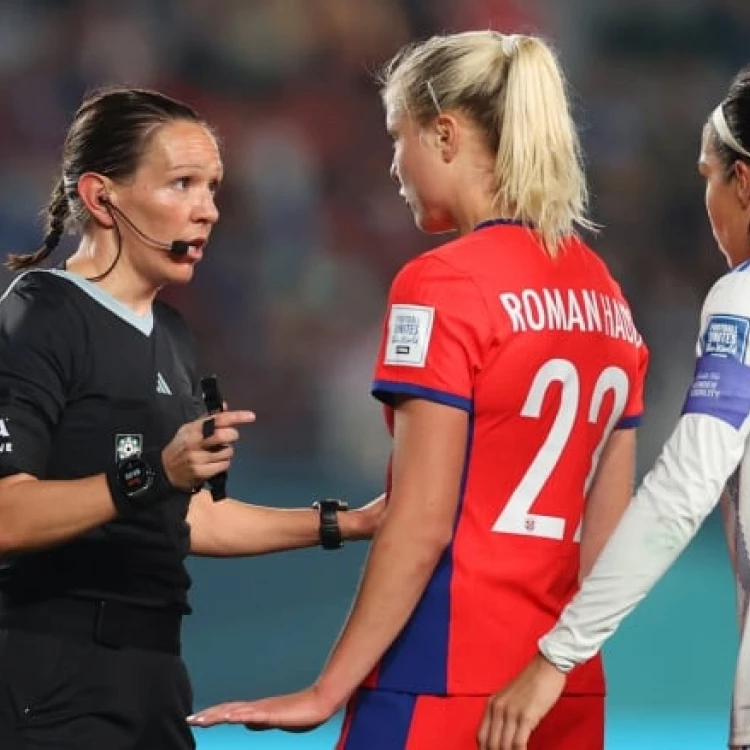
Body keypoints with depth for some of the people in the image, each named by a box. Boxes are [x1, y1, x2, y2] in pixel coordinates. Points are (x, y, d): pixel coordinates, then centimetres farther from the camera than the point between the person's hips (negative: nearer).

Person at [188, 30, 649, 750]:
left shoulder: (444, 284, -10)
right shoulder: (604, 294, 11)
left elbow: (422, 525, -14)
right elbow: (606, 528, 12)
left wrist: (327, 691, -10)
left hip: (446, 687, -7)